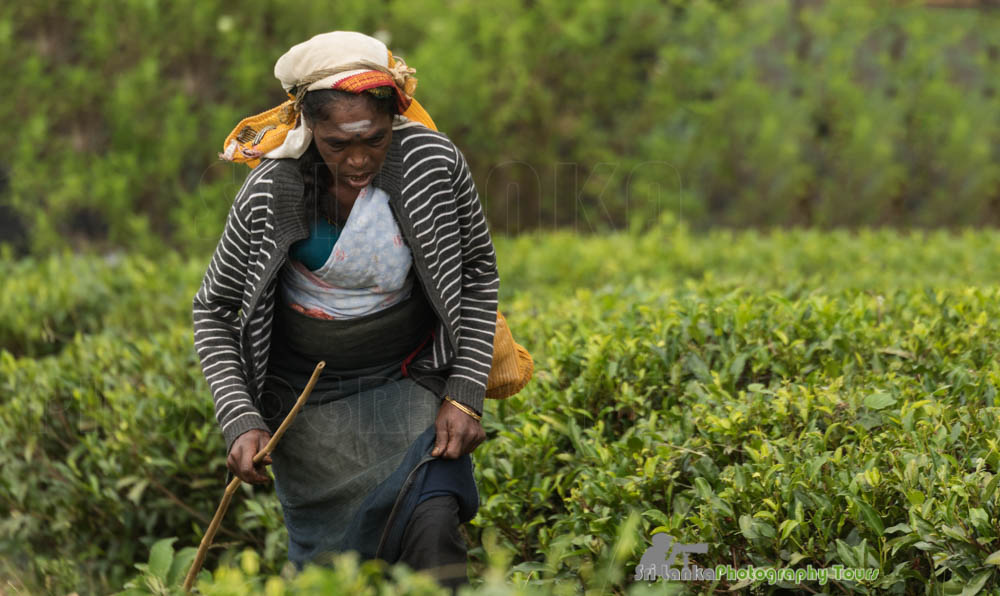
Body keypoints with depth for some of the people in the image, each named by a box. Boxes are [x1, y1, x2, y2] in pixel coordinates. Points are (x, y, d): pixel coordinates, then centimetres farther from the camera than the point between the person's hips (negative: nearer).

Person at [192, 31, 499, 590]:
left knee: (433, 528, -21)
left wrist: (465, 394, -7)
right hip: (308, 394, 0)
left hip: (410, 382, 0)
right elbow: (214, 311, -5)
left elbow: (479, 271, -1)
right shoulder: (270, 196, -19)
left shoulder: (435, 163, -17)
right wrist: (241, 420, -17)